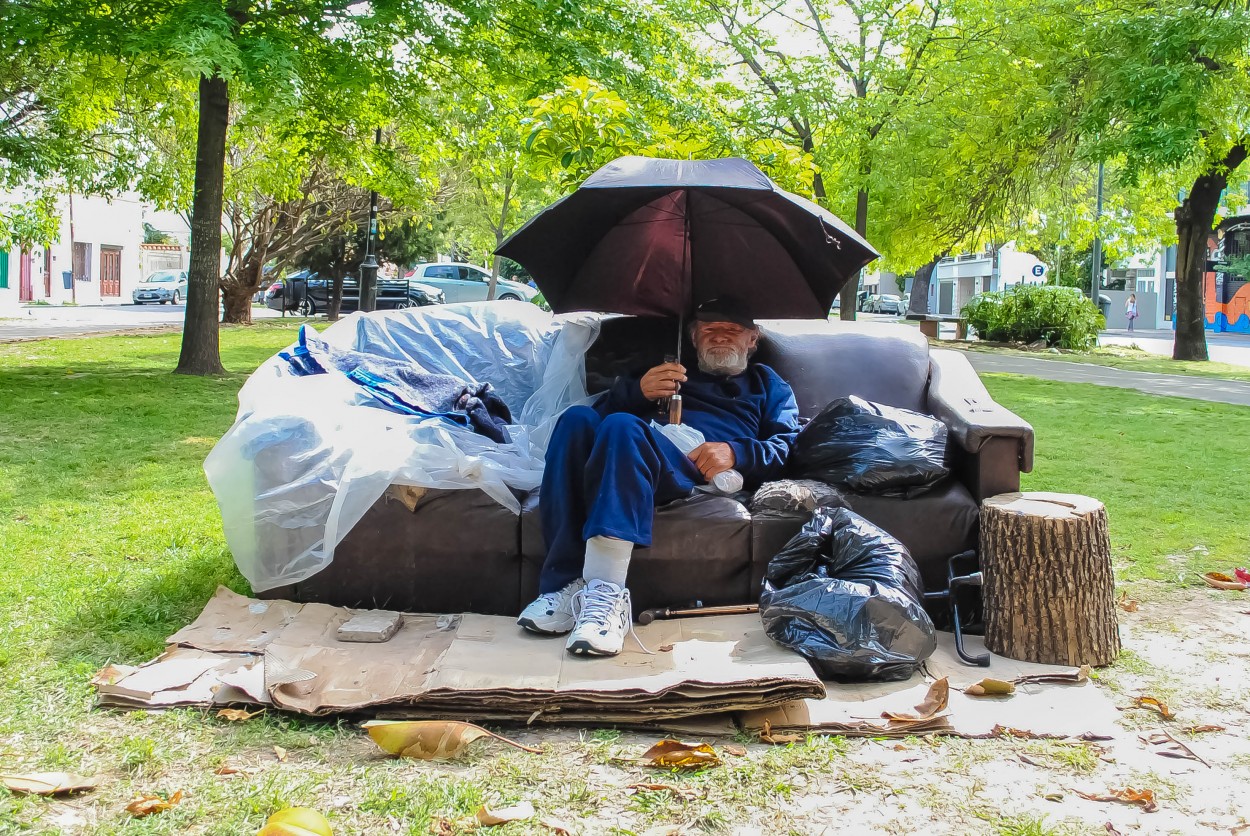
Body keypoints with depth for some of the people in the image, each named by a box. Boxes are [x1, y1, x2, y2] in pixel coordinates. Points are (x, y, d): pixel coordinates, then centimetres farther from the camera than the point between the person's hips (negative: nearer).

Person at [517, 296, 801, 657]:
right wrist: (638, 390, 2)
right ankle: (567, 584, -37)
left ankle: (606, 592, -48)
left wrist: (735, 452, -6)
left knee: (622, 426, -35)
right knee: (577, 419, -30)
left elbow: (786, 448, 14)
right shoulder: (674, 372, 40)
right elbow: (604, 409, 24)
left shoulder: (767, 384, 34)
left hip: (698, 470, -3)